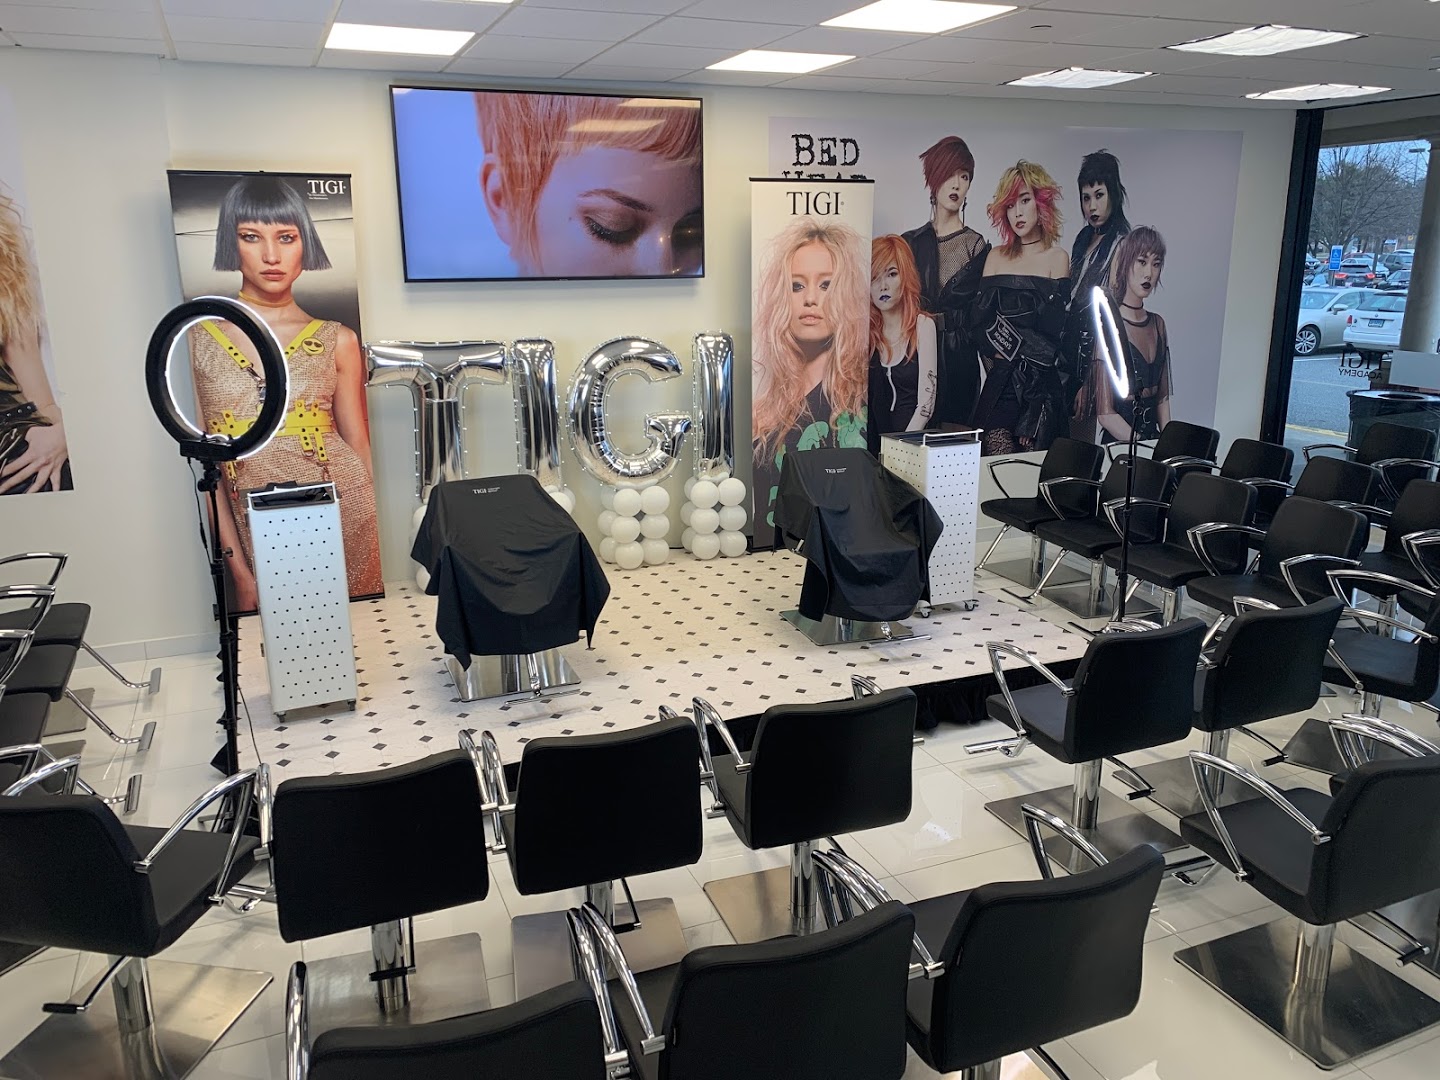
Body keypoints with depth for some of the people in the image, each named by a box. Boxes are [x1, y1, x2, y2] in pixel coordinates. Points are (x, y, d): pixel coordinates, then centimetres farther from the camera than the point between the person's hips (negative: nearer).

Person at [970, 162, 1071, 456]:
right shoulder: (997, 256, 14)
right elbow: (979, 322, 5)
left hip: (1043, 381, -2)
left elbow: (1053, 326, -6)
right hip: (1001, 380, 3)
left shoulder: (1057, 257, 4)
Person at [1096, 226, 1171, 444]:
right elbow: (1106, 414, -13)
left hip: (1153, 434, 5)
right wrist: (1143, 445, -20)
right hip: (1119, 443, -5)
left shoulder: (1157, 324, 11)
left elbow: (1163, 397, 15)